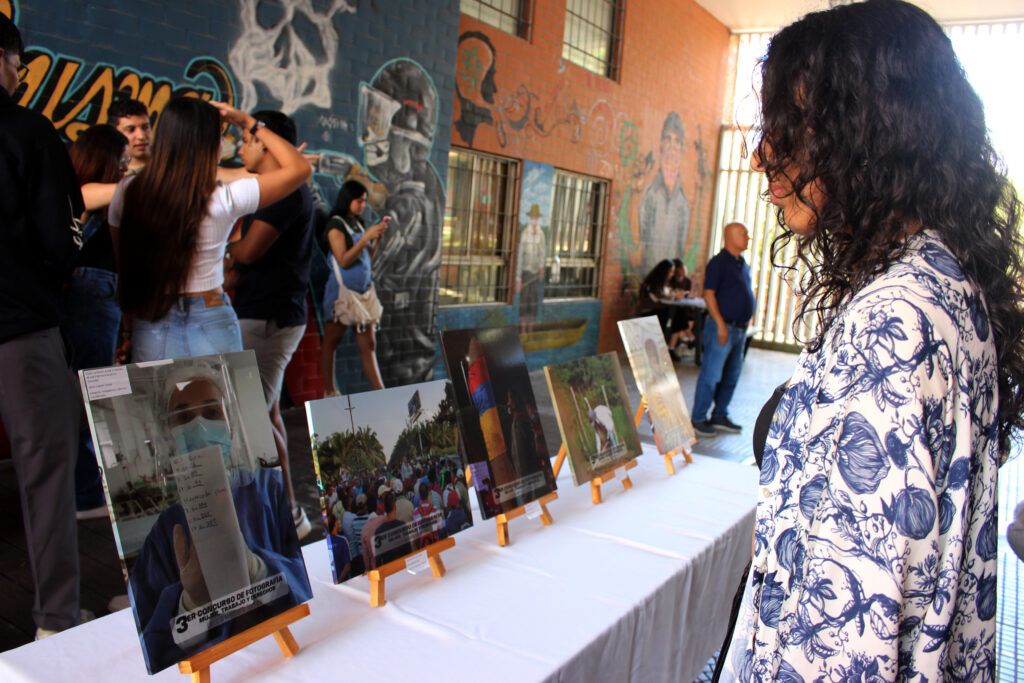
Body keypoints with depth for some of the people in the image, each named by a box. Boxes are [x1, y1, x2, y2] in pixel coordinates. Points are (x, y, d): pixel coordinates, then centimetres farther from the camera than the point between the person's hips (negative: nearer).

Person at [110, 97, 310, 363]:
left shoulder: (127, 193, -4)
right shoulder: (223, 200, -14)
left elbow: (124, 269, 5)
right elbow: (300, 168, -5)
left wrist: (129, 330, 16)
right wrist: (249, 123, 1)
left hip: (150, 326, 3)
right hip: (211, 326, -3)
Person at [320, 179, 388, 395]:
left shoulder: (358, 223, 11)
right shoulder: (336, 224, -8)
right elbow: (344, 260, -15)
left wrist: (379, 235, 3)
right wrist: (367, 236, -17)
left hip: (365, 290, 7)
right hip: (343, 290, -7)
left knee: (368, 344, 3)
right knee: (332, 342, 6)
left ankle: (379, 392, 2)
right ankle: (329, 391, 14)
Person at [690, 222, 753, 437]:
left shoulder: (743, 264, 15)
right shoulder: (719, 262, -11)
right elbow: (709, 294, -16)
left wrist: (745, 323, 15)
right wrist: (721, 324, -21)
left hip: (740, 328, 9)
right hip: (723, 327, -9)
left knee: (731, 376, 13)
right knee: (711, 375, -5)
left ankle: (720, 416, 23)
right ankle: (698, 419, 2)